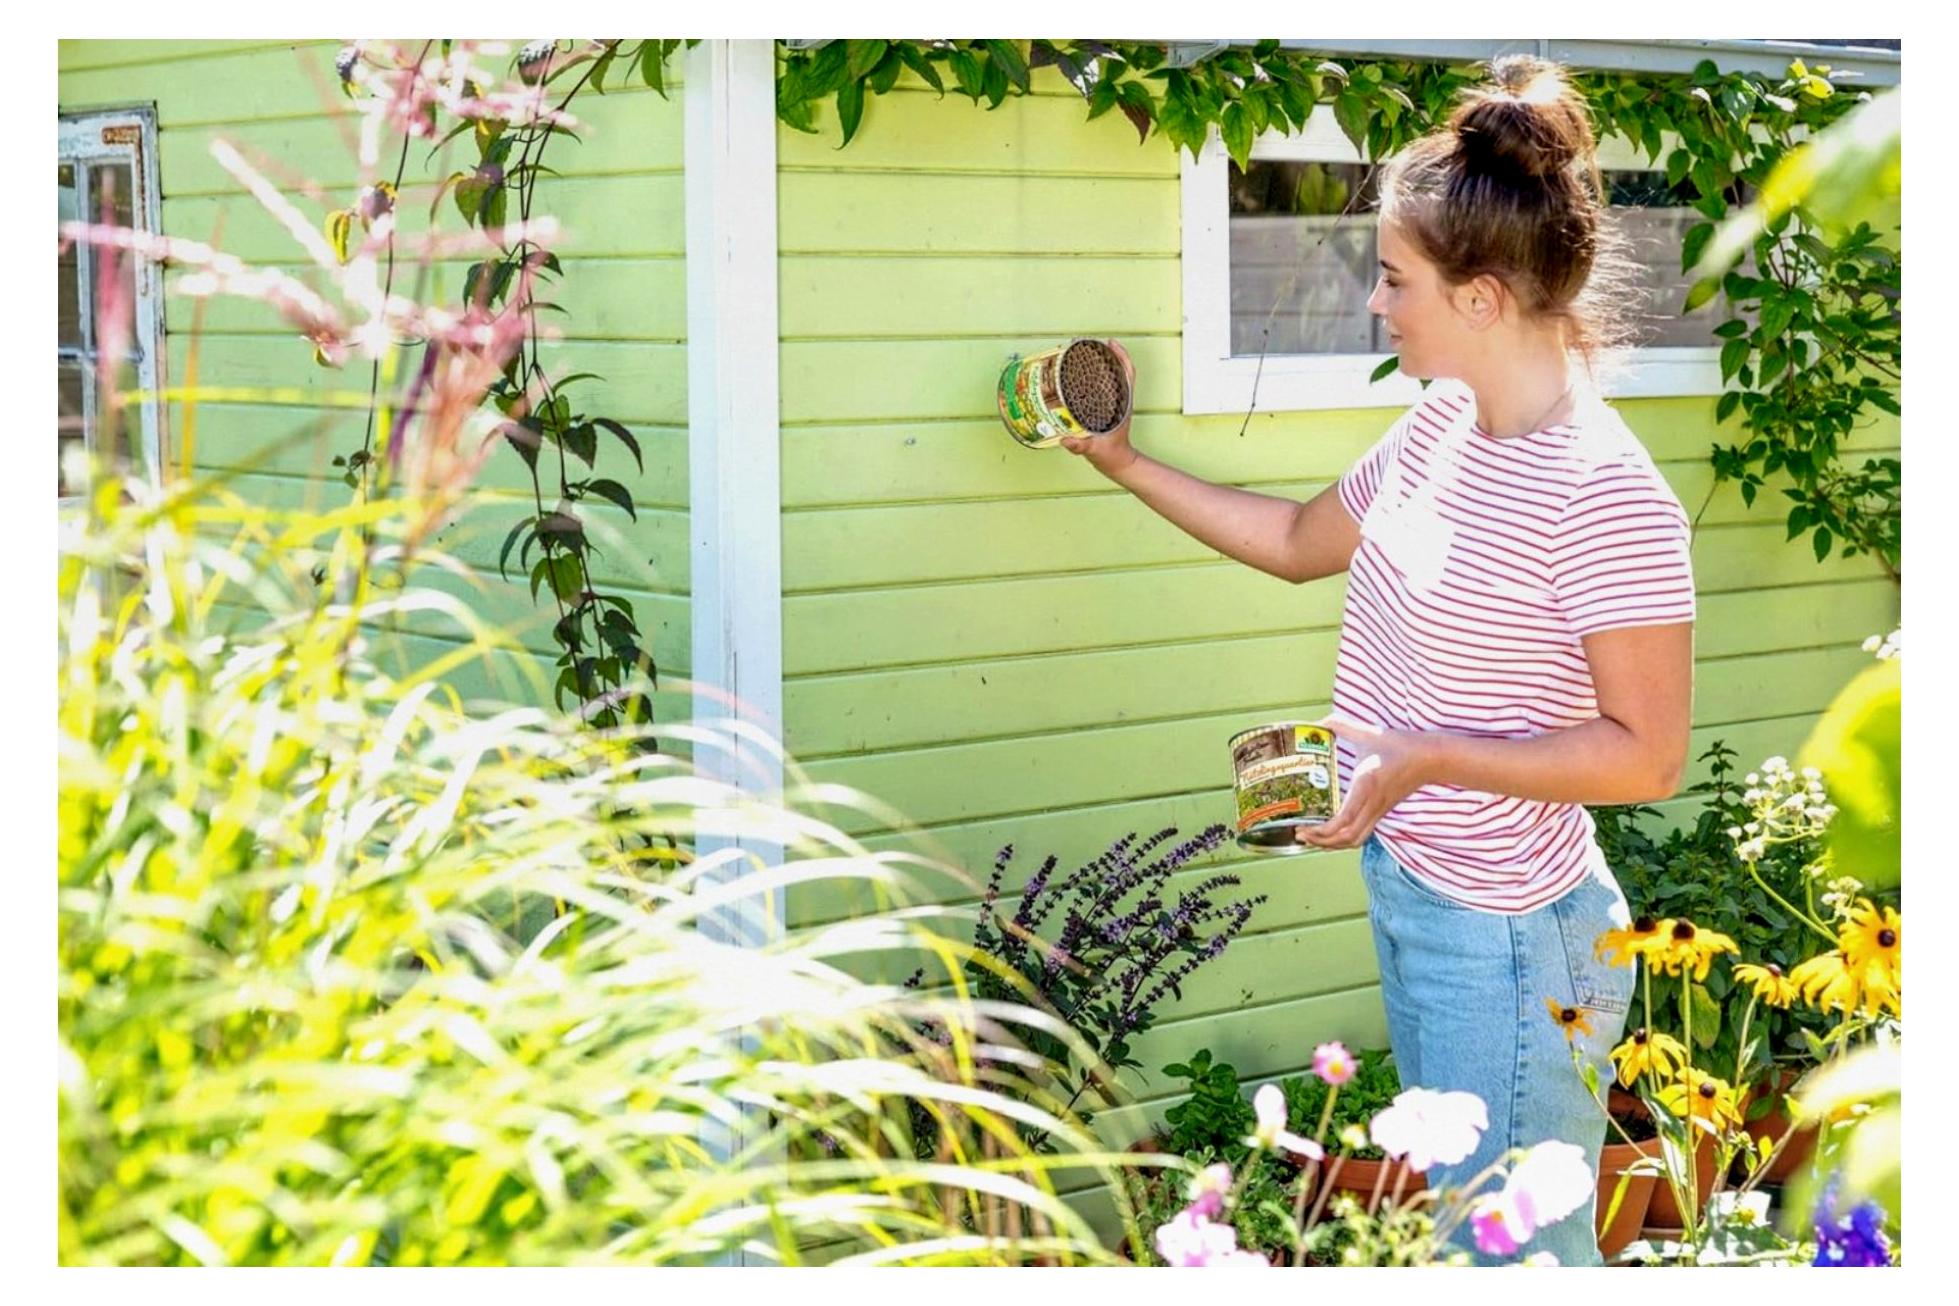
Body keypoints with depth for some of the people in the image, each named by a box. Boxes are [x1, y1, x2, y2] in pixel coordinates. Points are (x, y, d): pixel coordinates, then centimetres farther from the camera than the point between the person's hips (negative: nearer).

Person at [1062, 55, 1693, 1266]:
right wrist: (1127, 465, 22)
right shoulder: (1441, 425, 3)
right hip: (1410, 895, 9)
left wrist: (1426, 758, -24)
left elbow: (1648, 754, -21)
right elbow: (1300, 543, 21)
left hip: (1508, 938, -9)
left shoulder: (1604, 496, -24)